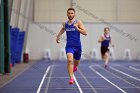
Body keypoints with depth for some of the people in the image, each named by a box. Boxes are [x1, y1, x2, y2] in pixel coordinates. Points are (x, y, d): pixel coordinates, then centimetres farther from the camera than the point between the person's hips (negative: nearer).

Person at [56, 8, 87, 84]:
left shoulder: (78, 22, -5)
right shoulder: (65, 24, 5)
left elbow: (85, 33, -11)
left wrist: (77, 28, -23)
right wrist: (58, 36, 19)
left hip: (77, 46, 0)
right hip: (69, 46, 0)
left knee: (76, 62, 18)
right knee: (70, 60, -23)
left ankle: (75, 66, 56)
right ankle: (71, 78, -24)